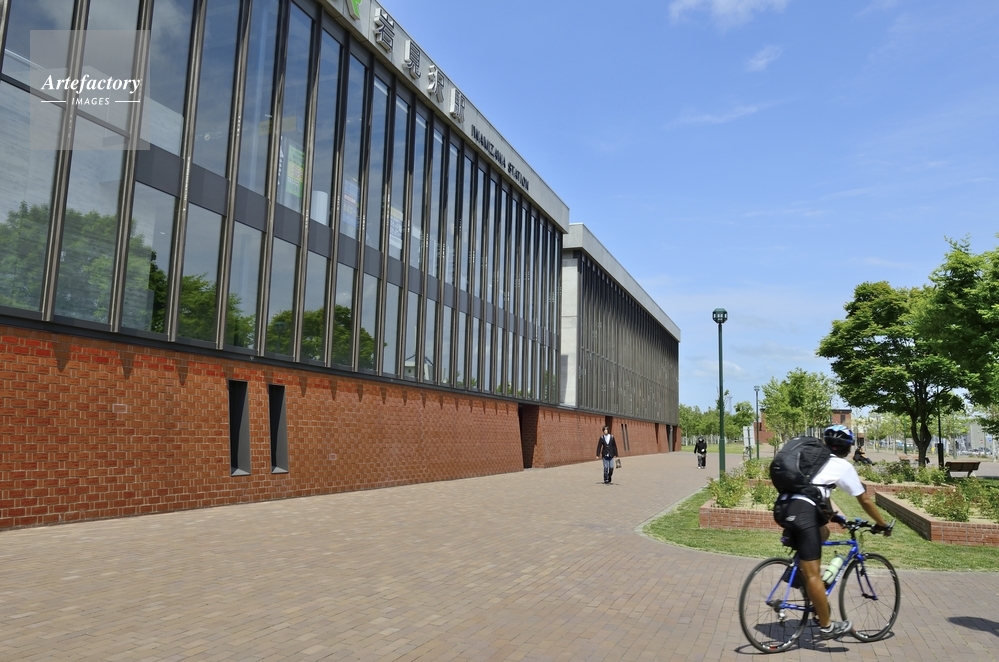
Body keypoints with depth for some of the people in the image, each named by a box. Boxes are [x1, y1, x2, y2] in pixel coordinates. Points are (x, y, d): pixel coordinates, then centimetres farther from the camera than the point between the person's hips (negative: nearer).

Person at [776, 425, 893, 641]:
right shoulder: (843, 466, 11)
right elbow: (865, 500, 16)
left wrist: (833, 515, 50)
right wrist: (882, 524, 29)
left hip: (787, 508, 7)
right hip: (804, 513, -7)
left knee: (823, 532, 33)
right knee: (813, 574, -1)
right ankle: (827, 626, 7)